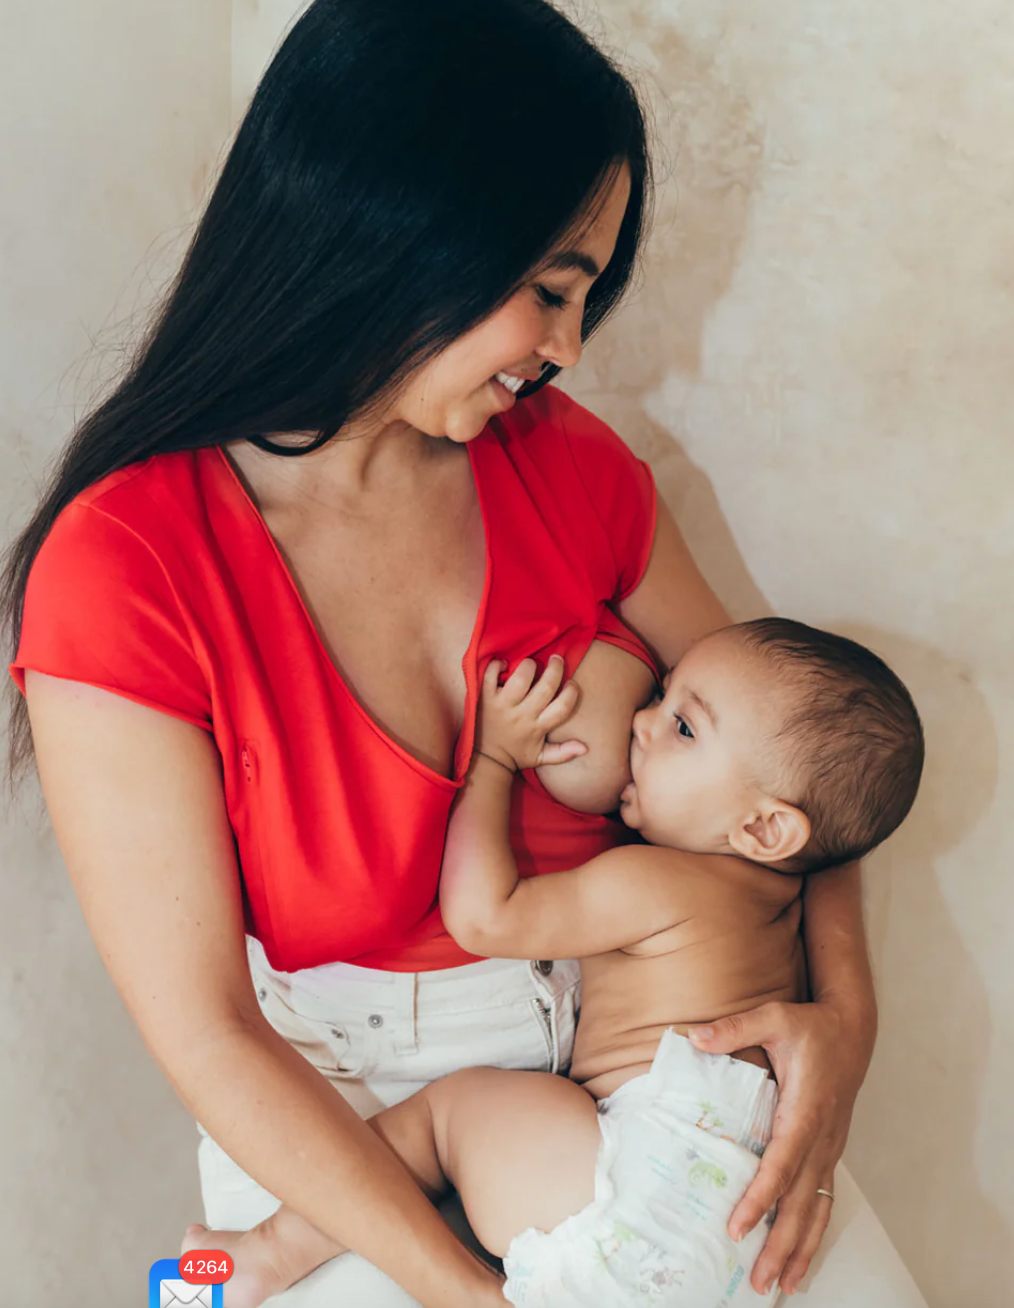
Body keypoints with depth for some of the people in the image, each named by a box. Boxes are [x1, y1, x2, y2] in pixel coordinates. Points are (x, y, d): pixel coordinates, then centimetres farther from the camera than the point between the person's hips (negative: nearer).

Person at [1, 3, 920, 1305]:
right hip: (336, 1123, -3)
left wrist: (844, 1005, -11)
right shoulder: (121, 573, -18)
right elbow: (203, 1030, -15)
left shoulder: (567, 464, -3)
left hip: (616, 1042, 4)